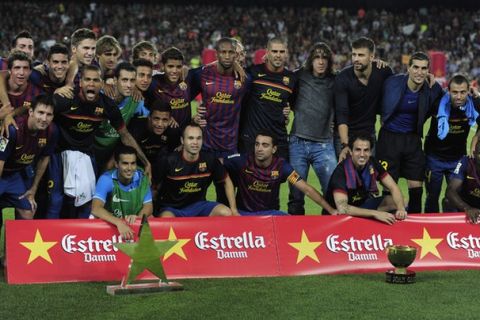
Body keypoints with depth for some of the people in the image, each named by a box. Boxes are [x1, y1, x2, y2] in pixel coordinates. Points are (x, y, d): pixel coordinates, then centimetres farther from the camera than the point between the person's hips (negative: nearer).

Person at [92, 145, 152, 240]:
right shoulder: (106, 179, -21)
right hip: (111, 223, -3)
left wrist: (139, 216, -31)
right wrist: (119, 223, -48)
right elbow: (96, 209, -32)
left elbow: (148, 205, -6)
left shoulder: (142, 178, -10)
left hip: (135, 223, 3)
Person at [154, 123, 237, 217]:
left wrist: (234, 210, 5)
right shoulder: (169, 161, -14)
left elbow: (226, 181, 9)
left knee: (227, 213, -19)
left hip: (198, 206, 4)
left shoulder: (209, 159, -5)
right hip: (171, 208, -4)